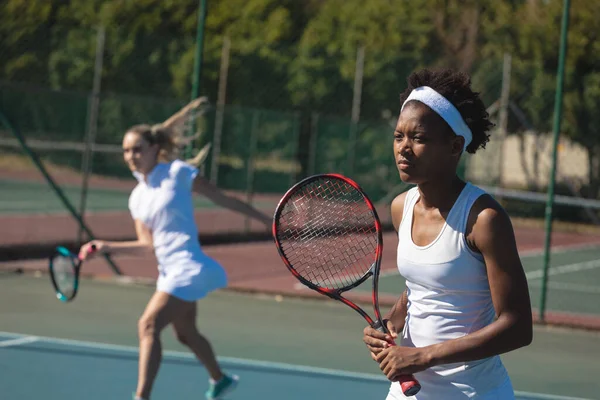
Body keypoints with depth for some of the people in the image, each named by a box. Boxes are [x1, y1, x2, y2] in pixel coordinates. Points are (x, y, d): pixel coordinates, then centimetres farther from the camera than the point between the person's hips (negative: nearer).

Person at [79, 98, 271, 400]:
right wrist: (106, 247, -3)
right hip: (168, 270, 8)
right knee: (185, 333, 22)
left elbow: (224, 199, -2)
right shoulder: (137, 198, 11)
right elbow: (147, 244, 7)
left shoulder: (177, 173, -7)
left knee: (149, 325, -19)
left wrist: (268, 221, 1)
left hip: (187, 266, -8)